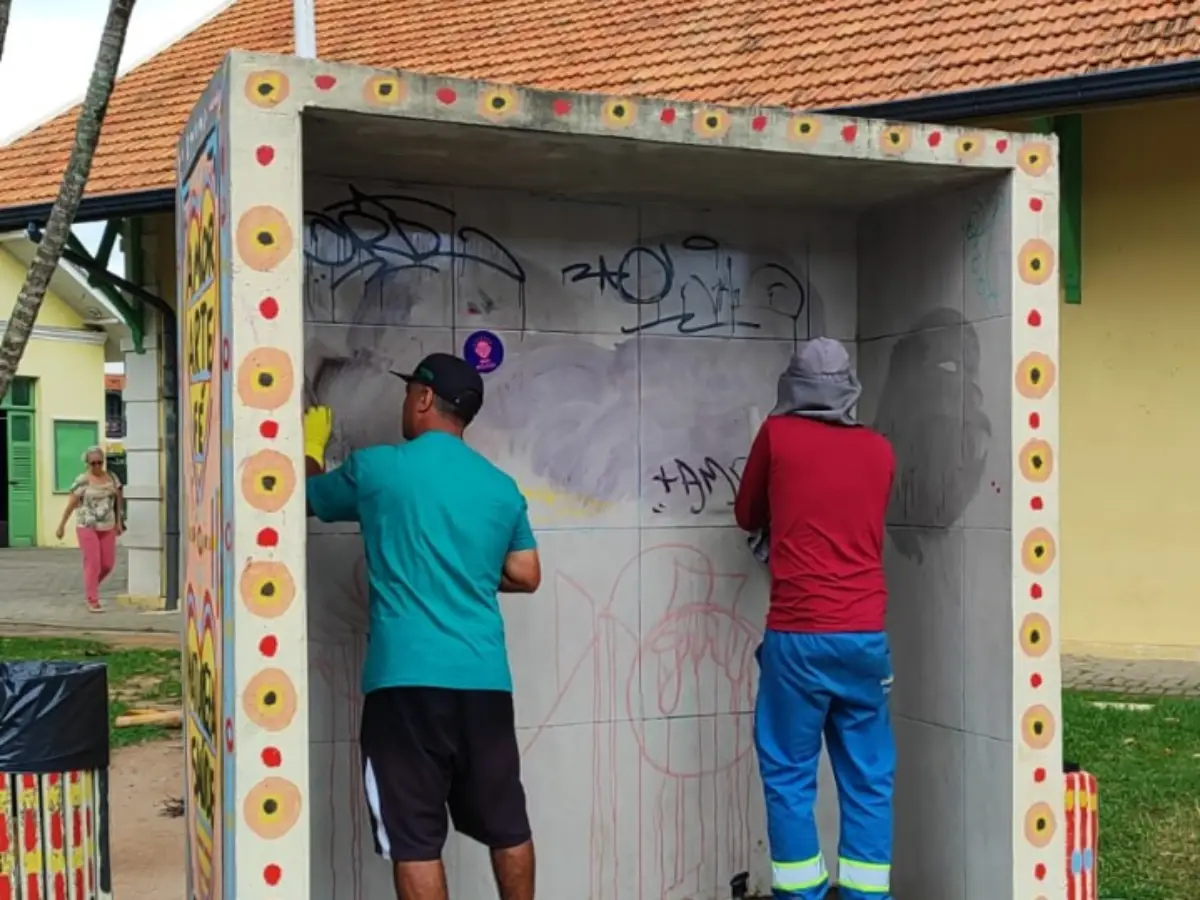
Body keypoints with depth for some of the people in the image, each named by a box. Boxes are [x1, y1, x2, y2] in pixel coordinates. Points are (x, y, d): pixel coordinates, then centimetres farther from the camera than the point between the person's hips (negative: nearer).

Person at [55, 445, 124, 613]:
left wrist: (119, 522, 11)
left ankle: (90, 587, 33)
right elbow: (71, 504, -5)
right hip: (87, 527, -4)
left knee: (108, 564, 5)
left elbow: (118, 500, 13)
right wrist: (61, 525, -3)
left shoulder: (112, 477, 5)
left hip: (107, 528, 4)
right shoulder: (82, 481, -9)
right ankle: (93, 601, 3)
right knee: (93, 563, -6)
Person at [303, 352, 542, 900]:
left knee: (415, 838, 2)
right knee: (506, 825, 16)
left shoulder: (376, 468, -1)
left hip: (407, 679, -4)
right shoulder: (502, 487, 10)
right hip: (485, 679, 4)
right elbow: (526, 577, 15)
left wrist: (312, 447, 38)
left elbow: (310, 497, 18)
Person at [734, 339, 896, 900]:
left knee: (789, 776, 5)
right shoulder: (879, 450, 10)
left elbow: (747, 516, 15)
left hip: (799, 635, -3)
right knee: (868, 779, 9)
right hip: (866, 635, 3)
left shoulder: (777, 435, 1)